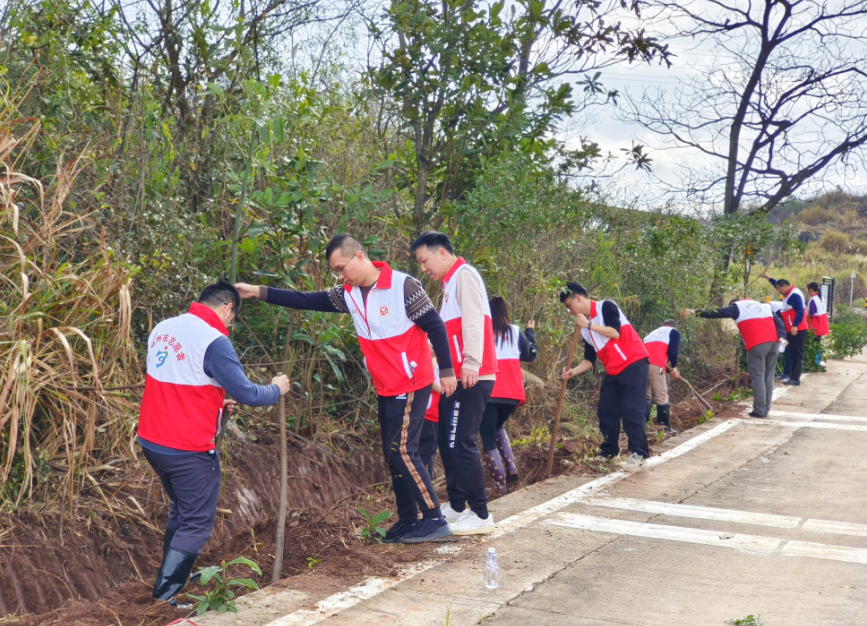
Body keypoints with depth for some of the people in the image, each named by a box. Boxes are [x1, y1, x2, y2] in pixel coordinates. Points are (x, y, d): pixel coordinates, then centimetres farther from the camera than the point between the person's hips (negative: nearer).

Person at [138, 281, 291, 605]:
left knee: (181, 511, 26)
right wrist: (276, 389, 1)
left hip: (152, 441, 9)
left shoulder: (163, 328, 8)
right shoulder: (214, 341, -18)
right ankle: (165, 597, 4)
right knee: (196, 523, 4)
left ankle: (173, 576, 38)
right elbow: (246, 393, -17)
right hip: (188, 449, -9)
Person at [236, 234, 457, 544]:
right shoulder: (348, 294, 2)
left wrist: (446, 371, -10)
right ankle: (408, 521, 20)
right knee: (393, 454, 10)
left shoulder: (403, 286, -18)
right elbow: (306, 300, 1)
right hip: (385, 388, 8)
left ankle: (434, 519, -1)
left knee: (402, 451, -10)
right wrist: (258, 292, -6)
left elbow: (435, 327, -13)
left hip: (412, 385, -8)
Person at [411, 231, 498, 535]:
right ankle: (457, 507, 23)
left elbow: (473, 321, -20)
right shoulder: (451, 283, 21)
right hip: (456, 376, 10)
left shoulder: (464, 275, -7)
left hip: (471, 377, -10)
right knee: (448, 442, 13)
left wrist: (471, 364, -29)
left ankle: (481, 515, -2)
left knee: (460, 444, -10)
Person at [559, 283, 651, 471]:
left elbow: (615, 332, -22)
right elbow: (589, 359, 13)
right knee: (605, 411, 5)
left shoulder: (606, 306, -8)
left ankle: (639, 453, -7)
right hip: (613, 371, 8)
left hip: (634, 363, -8)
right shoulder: (586, 328, 14)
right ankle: (609, 451, 17)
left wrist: (589, 324, -19)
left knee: (630, 409, -13)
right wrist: (574, 371, -4)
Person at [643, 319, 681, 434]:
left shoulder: (654, 332, 36)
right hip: (655, 364, -6)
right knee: (661, 397, 1)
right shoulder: (674, 332, 17)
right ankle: (665, 427, 4)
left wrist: (669, 370, 33)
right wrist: (674, 367, 19)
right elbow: (673, 352, 2)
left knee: (645, 396, 15)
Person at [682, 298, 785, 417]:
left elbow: (716, 313, 13)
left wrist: (694, 313, 18)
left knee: (758, 377, 0)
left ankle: (759, 411, 1)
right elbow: (779, 321, 16)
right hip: (774, 342, 5)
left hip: (757, 345, -5)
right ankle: (765, 410, 14)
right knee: (769, 377, 11)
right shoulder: (765, 306, 29)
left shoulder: (737, 307, 14)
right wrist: (781, 336, 3)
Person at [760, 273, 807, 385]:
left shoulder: (794, 295, -17)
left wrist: (795, 326, -29)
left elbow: (800, 311, -25)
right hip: (791, 330, 11)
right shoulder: (790, 293, 14)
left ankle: (795, 379, -6)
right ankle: (787, 373, 28)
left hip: (797, 330, -11)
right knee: (789, 352, 18)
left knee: (797, 354, -7)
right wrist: (768, 278, 37)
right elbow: (778, 284, 33)